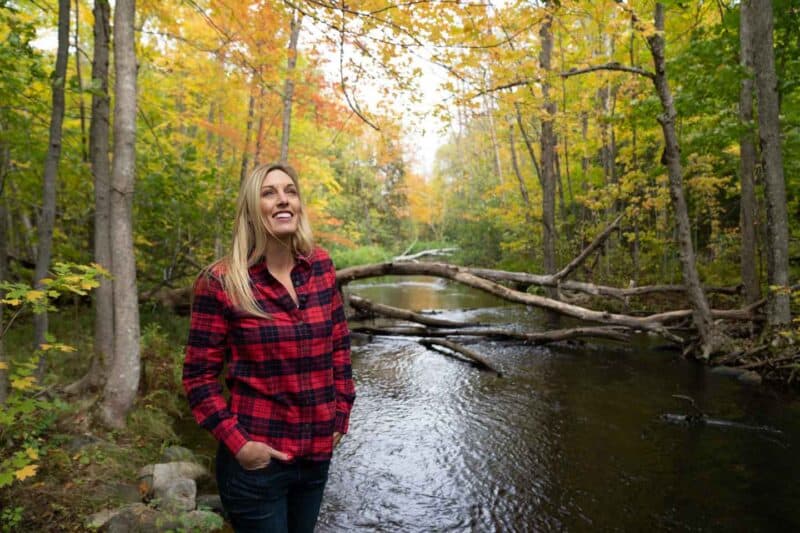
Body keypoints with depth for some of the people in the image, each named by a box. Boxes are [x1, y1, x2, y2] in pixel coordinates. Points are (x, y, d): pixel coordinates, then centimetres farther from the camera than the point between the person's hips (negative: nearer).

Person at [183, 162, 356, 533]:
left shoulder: (320, 266, -1)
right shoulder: (222, 282, -13)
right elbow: (199, 376, -9)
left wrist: (341, 416, 5)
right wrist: (237, 443, -14)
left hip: (318, 453, 5)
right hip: (258, 460, -4)